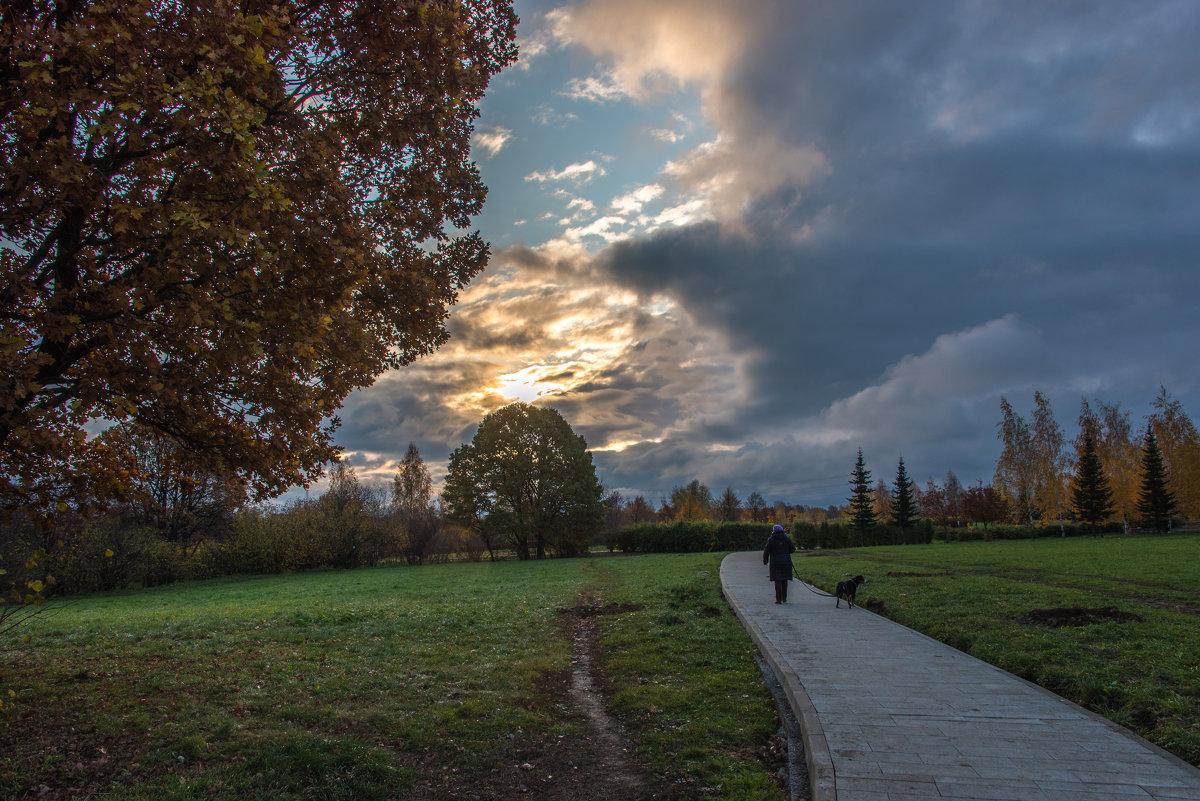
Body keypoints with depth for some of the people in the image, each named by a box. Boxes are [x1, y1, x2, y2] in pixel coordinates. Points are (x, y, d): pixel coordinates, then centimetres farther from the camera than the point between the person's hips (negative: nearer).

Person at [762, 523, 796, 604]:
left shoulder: (771, 540, -6)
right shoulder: (787, 538, 1)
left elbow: (766, 551, -3)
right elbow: (793, 550, 3)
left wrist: (765, 561, 12)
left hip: (776, 563, -3)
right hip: (786, 562, 3)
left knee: (778, 581, 0)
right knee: (784, 580, 14)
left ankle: (779, 599, -2)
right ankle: (784, 598, 18)